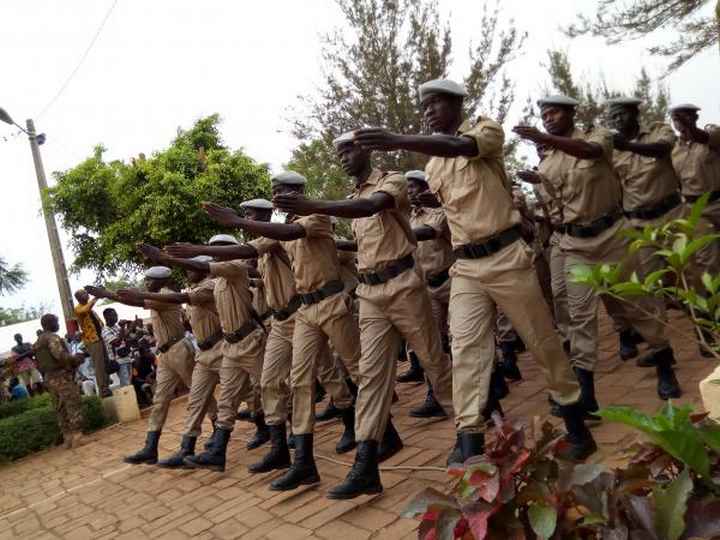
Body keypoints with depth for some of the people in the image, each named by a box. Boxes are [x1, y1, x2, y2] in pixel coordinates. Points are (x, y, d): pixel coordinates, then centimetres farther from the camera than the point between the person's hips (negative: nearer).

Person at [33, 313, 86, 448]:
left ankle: (67, 438, 13)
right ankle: (76, 436, -9)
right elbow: (59, 355, -24)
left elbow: (41, 362, 20)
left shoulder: (38, 342, 18)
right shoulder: (52, 337, -11)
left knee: (61, 410, 11)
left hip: (50, 378, 9)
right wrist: (75, 359, -10)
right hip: (62, 376, -9)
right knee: (74, 407, -6)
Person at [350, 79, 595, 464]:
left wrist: (398, 141, -37)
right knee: (465, 349, -8)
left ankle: (578, 430, 25)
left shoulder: (486, 129, -1)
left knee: (543, 342, 6)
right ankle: (470, 449, -8)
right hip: (464, 266, 5)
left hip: (506, 256, -4)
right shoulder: (431, 165, 16)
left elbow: (460, 148, -25)